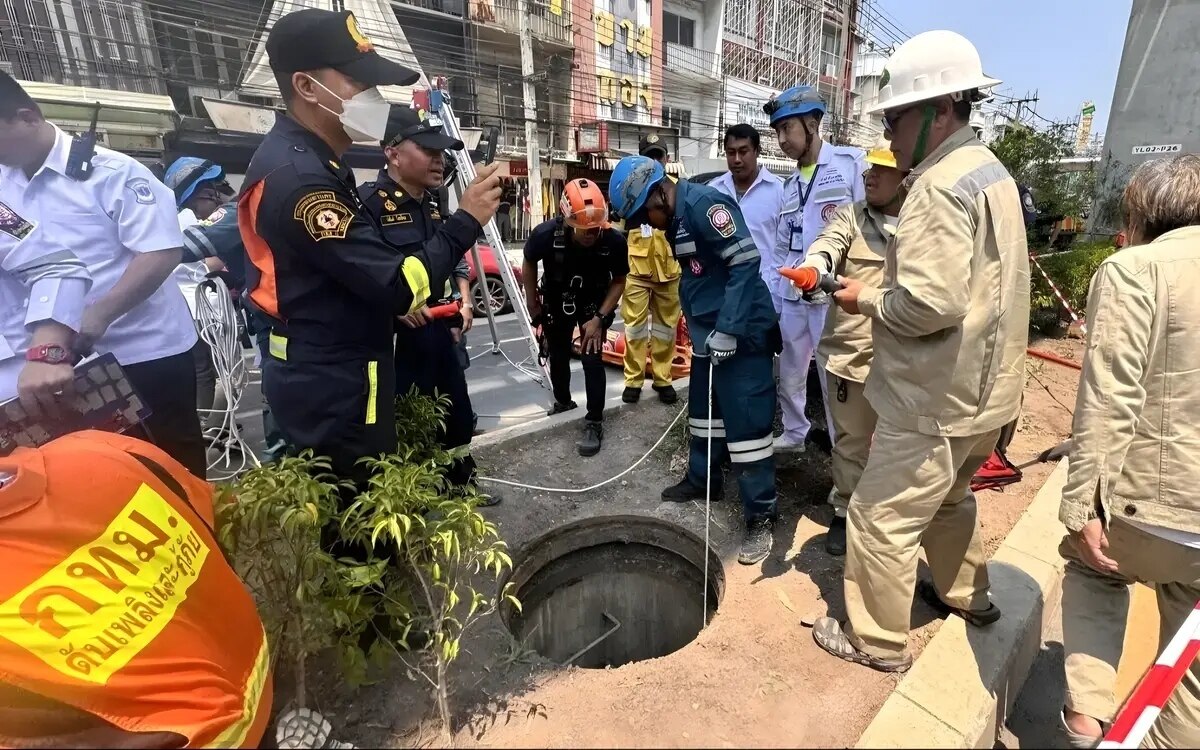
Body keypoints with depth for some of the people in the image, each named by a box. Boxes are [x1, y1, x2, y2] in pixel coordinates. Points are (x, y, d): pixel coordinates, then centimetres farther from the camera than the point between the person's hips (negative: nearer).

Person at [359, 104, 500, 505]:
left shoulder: (436, 204, 11)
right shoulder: (370, 202, -14)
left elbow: (456, 260, 21)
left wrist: (464, 299, 7)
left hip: (442, 331, 8)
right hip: (397, 337, -8)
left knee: (459, 417, 20)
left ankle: (460, 482, 41)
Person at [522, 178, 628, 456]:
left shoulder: (614, 241, -30)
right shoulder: (546, 234, -30)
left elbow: (619, 281, -13)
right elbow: (529, 264, -8)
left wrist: (600, 317, -19)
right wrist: (532, 304, -1)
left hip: (594, 305, -1)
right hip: (556, 303, 2)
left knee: (592, 360, -12)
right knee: (558, 357, 15)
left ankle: (594, 423, 2)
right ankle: (563, 402, 42)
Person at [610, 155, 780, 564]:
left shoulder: (704, 204, -16)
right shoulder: (676, 220, 13)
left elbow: (746, 261, -22)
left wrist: (728, 329, -24)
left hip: (742, 333, -10)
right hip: (708, 333, 10)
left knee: (746, 422, -5)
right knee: (704, 411, 19)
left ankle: (761, 516, 7)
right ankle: (702, 479, 37)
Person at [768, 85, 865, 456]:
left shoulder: (852, 163, -5)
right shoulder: (790, 184, 16)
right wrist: (771, 295, 12)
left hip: (834, 295, -7)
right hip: (792, 297, 7)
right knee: (789, 374, 18)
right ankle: (794, 433, 39)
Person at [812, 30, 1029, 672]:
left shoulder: (940, 186, -20)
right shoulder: (989, 171, 12)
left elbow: (929, 303, -29)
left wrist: (866, 299, -13)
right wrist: (883, 286, 6)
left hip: (938, 397, -10)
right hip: (982, 386, 10)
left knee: (879, 519, 4)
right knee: (947, 496, 29)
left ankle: (879, 642, 22)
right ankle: (968, 595, 49)